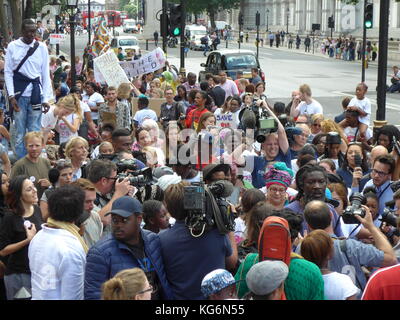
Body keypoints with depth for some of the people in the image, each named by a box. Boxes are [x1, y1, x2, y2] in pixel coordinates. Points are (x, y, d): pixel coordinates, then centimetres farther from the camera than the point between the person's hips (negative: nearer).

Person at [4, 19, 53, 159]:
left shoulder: (41, 47, 5)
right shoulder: (12, 46, 2)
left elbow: (46, 74, 6)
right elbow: (8, 72, 2)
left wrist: (46, 98, 1)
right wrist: (11, 96, -6)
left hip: (36, 94, 1)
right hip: (19, 95, -1)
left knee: (35, 132, 2)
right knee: (20, 132, 3)